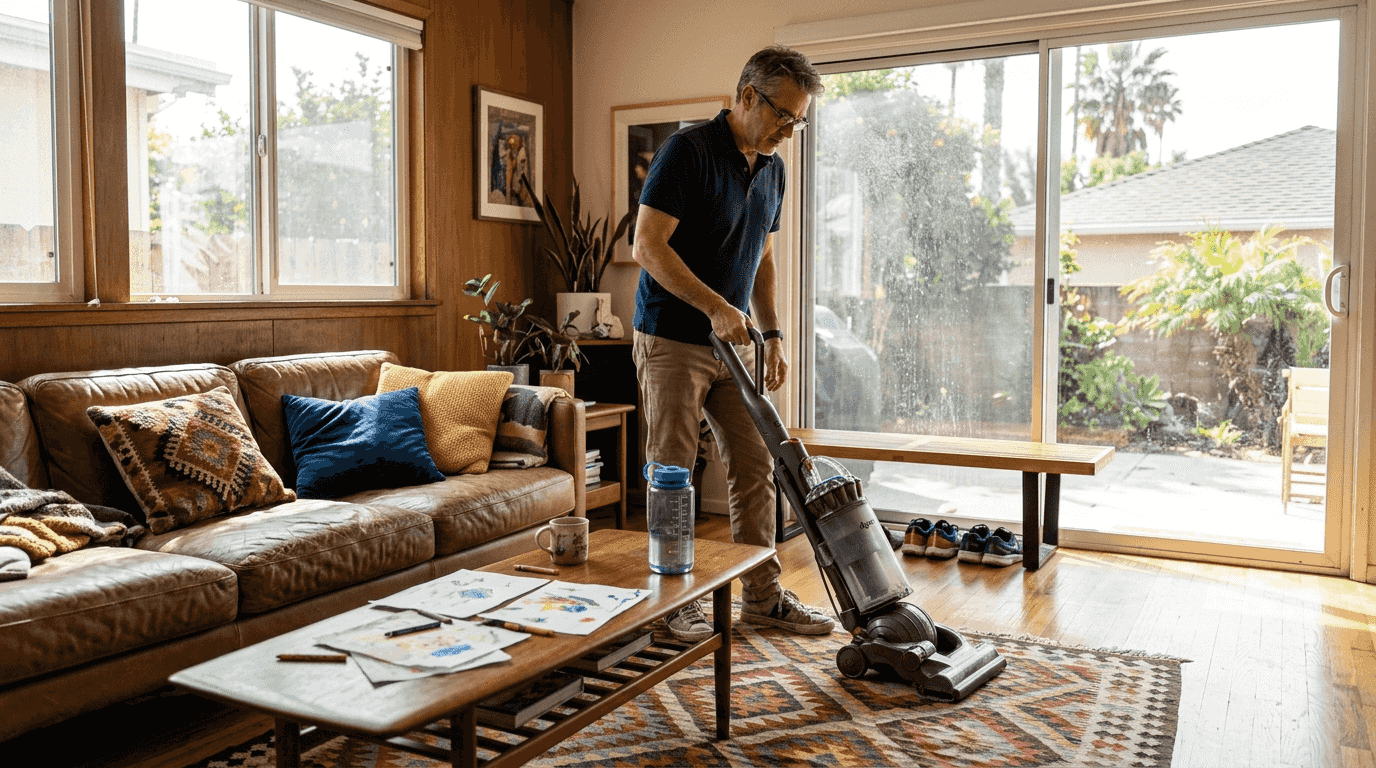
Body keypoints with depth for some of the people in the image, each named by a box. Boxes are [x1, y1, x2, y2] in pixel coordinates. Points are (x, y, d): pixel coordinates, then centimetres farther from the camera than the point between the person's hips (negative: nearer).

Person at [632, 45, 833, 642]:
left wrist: (772, 334, 11)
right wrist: (715, 307, -24)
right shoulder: (687, 151, -15)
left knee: (756, 468, 9)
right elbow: (648, 246, -20)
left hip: (734, 343, 7)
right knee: (671, 476, 1)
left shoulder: (772, 169, 9)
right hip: (672, 341, -7)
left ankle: (762, 595, 20)